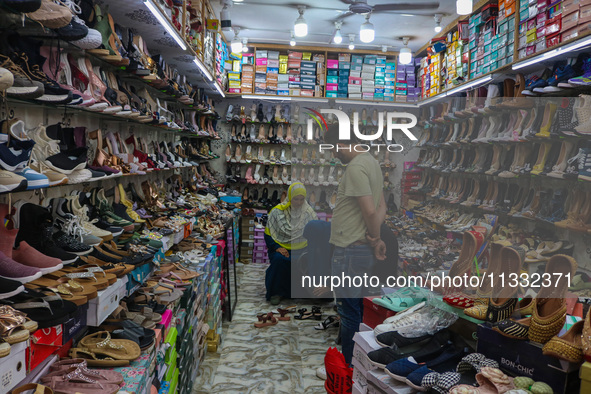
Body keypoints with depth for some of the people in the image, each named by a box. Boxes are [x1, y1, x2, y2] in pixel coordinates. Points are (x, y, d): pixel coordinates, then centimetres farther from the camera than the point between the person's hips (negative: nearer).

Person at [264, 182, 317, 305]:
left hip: (302, 249, 2)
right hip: (282, 248, -1)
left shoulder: (309, 213, 6)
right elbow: (268, 235, 1)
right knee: (279, 259, -35)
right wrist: (277, 248, -16)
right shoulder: (277, 212, -1)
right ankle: (276, 292, -11)